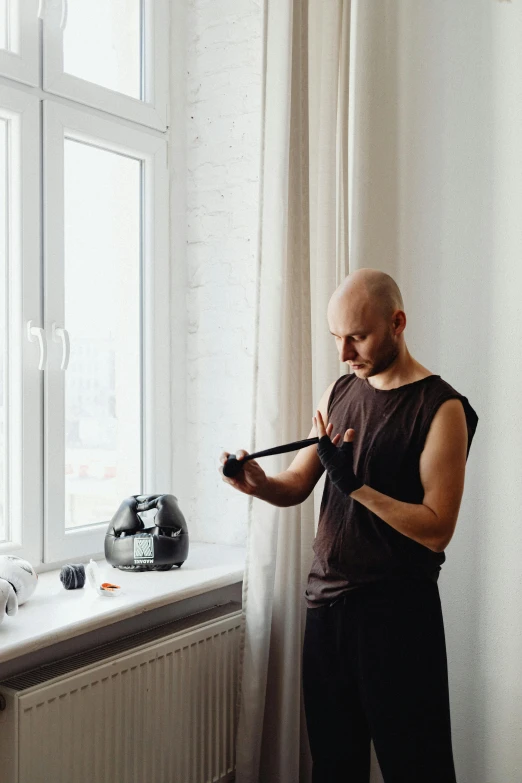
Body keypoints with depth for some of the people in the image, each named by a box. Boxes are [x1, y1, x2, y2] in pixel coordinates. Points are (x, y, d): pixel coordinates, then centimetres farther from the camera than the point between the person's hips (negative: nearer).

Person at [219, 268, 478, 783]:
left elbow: (437, 529, -17)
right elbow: (298, 485, 10)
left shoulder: (440, 408, -12)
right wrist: (260, 484, -11)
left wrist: (355, 484, -24)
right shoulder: (339, 393, 9)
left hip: (396, 610, -6)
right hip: (327, 599, 6)